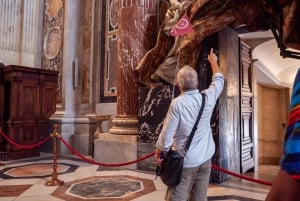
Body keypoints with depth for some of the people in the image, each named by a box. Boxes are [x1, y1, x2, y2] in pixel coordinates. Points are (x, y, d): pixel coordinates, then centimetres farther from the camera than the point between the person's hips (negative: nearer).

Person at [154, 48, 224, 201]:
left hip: (185, 160, -5)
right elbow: (219, 80, 17)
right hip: (205, 158, 5)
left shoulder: (177, 103, -18)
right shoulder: (207, 98, -4)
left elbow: (167, 134, -16)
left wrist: (158, 152, 2)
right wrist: (213, 60, 32)